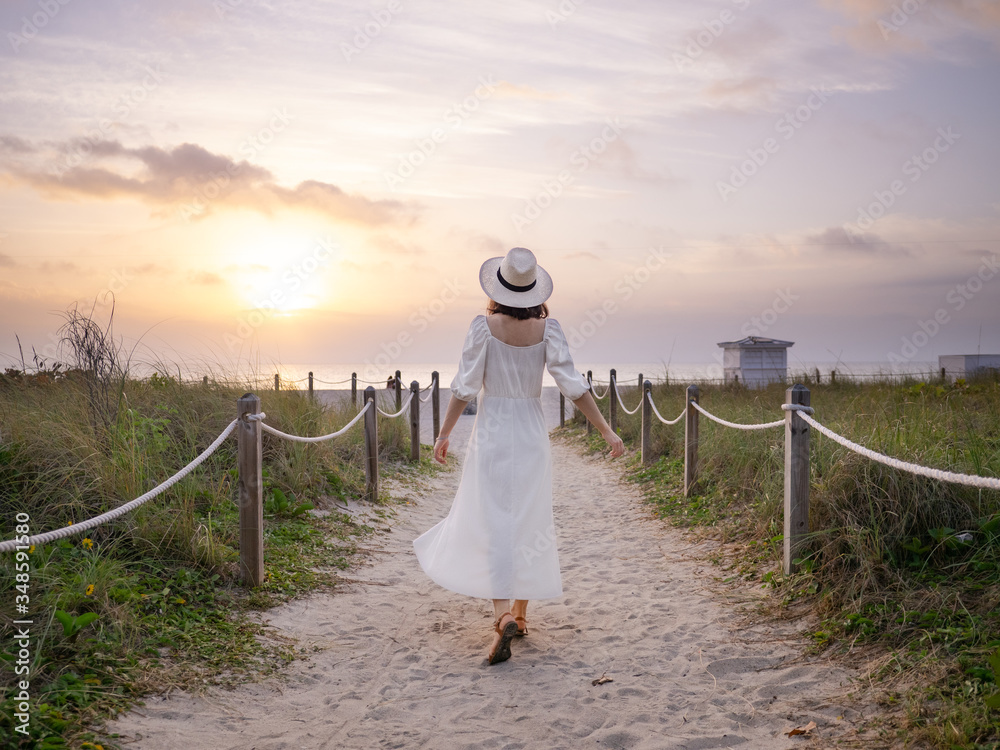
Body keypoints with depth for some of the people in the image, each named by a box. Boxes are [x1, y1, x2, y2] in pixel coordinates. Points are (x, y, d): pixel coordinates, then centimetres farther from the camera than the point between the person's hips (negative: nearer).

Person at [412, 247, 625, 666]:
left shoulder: (484, 325, -8)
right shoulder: (547, 328, -4)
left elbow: (465, 386, -8)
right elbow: (573, 385, -8)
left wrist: (444, 434, 2)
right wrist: (606, 430, -3)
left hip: (492, 431, -2)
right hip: (531, 431, 3)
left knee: (493, 524, -3)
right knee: (529, 522, 14)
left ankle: (503, 617, -19)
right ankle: (520, 613, 24)